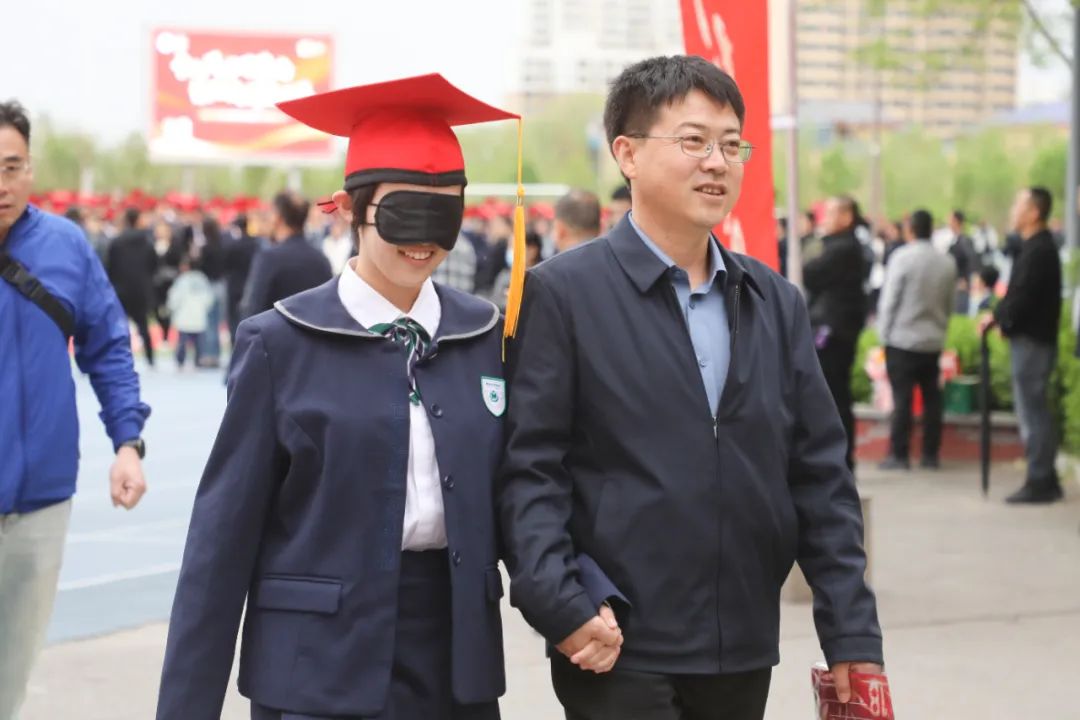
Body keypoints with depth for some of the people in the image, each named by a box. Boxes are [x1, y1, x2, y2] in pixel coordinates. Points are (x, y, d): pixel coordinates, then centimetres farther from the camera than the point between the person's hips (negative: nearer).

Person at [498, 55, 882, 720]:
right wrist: (561, 609, -18)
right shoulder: (562, 293, -3)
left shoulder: (777, 303, 11)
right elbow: (528, 469, -7)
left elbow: (821, 476, 9)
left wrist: (854, 638, 4)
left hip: (744, 656, 5)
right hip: (618, 657, -4)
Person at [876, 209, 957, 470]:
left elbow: (889, 299, -10)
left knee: (902, 397, -2)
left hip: (902, 339, -4)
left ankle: (899, 454, -2)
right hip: (933, 341, 4)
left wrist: (884, 332, -1)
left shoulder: (902, 257, -11)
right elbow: (950, 303, 8)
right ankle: (930, 455, 10)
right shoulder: (947, 263, 3)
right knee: (932, 397, 9)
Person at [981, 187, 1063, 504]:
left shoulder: (1038, 251, -18)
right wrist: (1002, 316, 3)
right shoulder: (1039, 247, 14)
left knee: (1032, 411, -6)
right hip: (1034, 338, 10)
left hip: (1032, 341, -10)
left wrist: (997, 317, -8)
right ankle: (1046, 480, 21)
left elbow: (1022, 296, -22)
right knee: (1035, 410, 15)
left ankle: (1039, 483, -2)